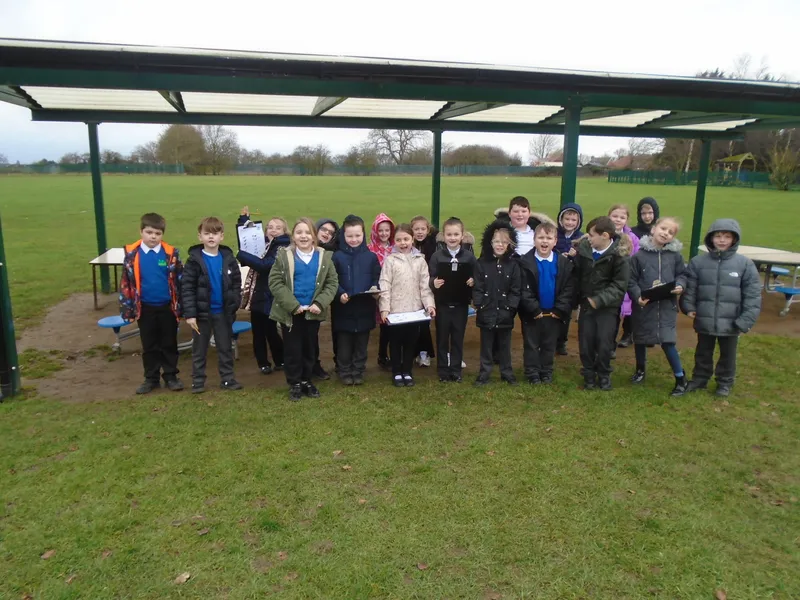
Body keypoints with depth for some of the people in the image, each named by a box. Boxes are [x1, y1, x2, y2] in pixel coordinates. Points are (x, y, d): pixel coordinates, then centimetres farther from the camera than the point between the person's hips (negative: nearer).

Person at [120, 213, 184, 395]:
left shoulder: (171, 253, -6)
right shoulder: (132, 254, -4)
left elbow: (179, 280, -1)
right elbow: (126, 282, 1)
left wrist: (180, 306, -1)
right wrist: (128, 308, 0)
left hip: (167, 307, -1)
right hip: (145, 308, 1)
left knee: (169, 344, 10)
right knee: (149, 346, 12)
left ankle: (170, 376, 23)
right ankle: (151, 378, 24)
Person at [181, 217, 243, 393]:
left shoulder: (228, 258, 0)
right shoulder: (194, 260, -9)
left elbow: (236, 284, 4)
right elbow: (186, 288, -11)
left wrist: (233, 305, -6)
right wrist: (189, 313, -16)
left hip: (223, 312, 2)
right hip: (202, 312, -2)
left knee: (225, 347, 11)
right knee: (199, 349, 10)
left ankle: (227, 378, 22)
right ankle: (198, 380, 21)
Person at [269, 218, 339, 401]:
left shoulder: (324, 256, 1)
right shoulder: (284, 255, -5)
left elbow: (332, 282, 1)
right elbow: (275, 282, -10)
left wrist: (320, 304, -12)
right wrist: (292, 305, -17)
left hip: (313, 312, 2)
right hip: (290, 312, -2)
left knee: (310, 347, 12)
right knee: (292, 348, 5)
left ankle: (306, 380, 29)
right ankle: (294, 383, 20)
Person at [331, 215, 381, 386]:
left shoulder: (371, 256, 2)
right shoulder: (337, 256, -4)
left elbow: (377, 277, 7)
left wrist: (375, 287, -13)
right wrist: (340, 293, -20)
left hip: (365, 308, 2)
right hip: (343, 308, -1)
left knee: (361, 344, 12)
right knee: (344, 344, 9)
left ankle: (358, 372, 25)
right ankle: (345, 373, 23)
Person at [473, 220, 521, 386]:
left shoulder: (513, 265, 1)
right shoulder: (481, 264, -2)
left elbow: (516, 290, -1)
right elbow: (477, 288, -4)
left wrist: (510, 307, -10)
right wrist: (479, 305, -13)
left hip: (505, 314, 1)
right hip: (486, 313, -1)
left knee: (504, 345, 14)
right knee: (486, 345, 10)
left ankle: (507, 372, 27)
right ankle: (484, 373, 20)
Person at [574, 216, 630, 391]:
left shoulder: (618, 255, -14)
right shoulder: (583, 248, -4)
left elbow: (619, 286, -13)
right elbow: (576, 274, 4)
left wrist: (599, 300, -20)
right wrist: (575, 298, 2)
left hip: (608, 306, -3)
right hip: (586, 303, 3)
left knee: (604, 342, -5)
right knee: (585, 341, 3)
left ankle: (604, 375, 16)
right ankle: (589, 374, 21)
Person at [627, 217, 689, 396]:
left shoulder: (675, 255, -1)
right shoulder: (640, 255, -5)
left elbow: (681, 274, 10)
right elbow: (631, 280, -4)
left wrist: (680, 285, -11)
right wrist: (637, 296, -18)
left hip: (666, 306, 0)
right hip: (643, 305, 1)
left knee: (667, 341, -6)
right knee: (640, 339, 14)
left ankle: (681, 378, 11)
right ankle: (641, 369, 39)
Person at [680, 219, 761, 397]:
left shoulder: (745, 264, -8)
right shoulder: (698, 262, -4)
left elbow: (752, 296, -7)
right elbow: (690, 288, 1)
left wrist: (745, 321, -11)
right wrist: (688, 307, -12)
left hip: (731, 322, -1)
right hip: (704, 320, 1)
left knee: (727, 355, 17)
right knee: (703, 353, 19)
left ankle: (725, 382, 37)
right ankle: (700, 378, 37)